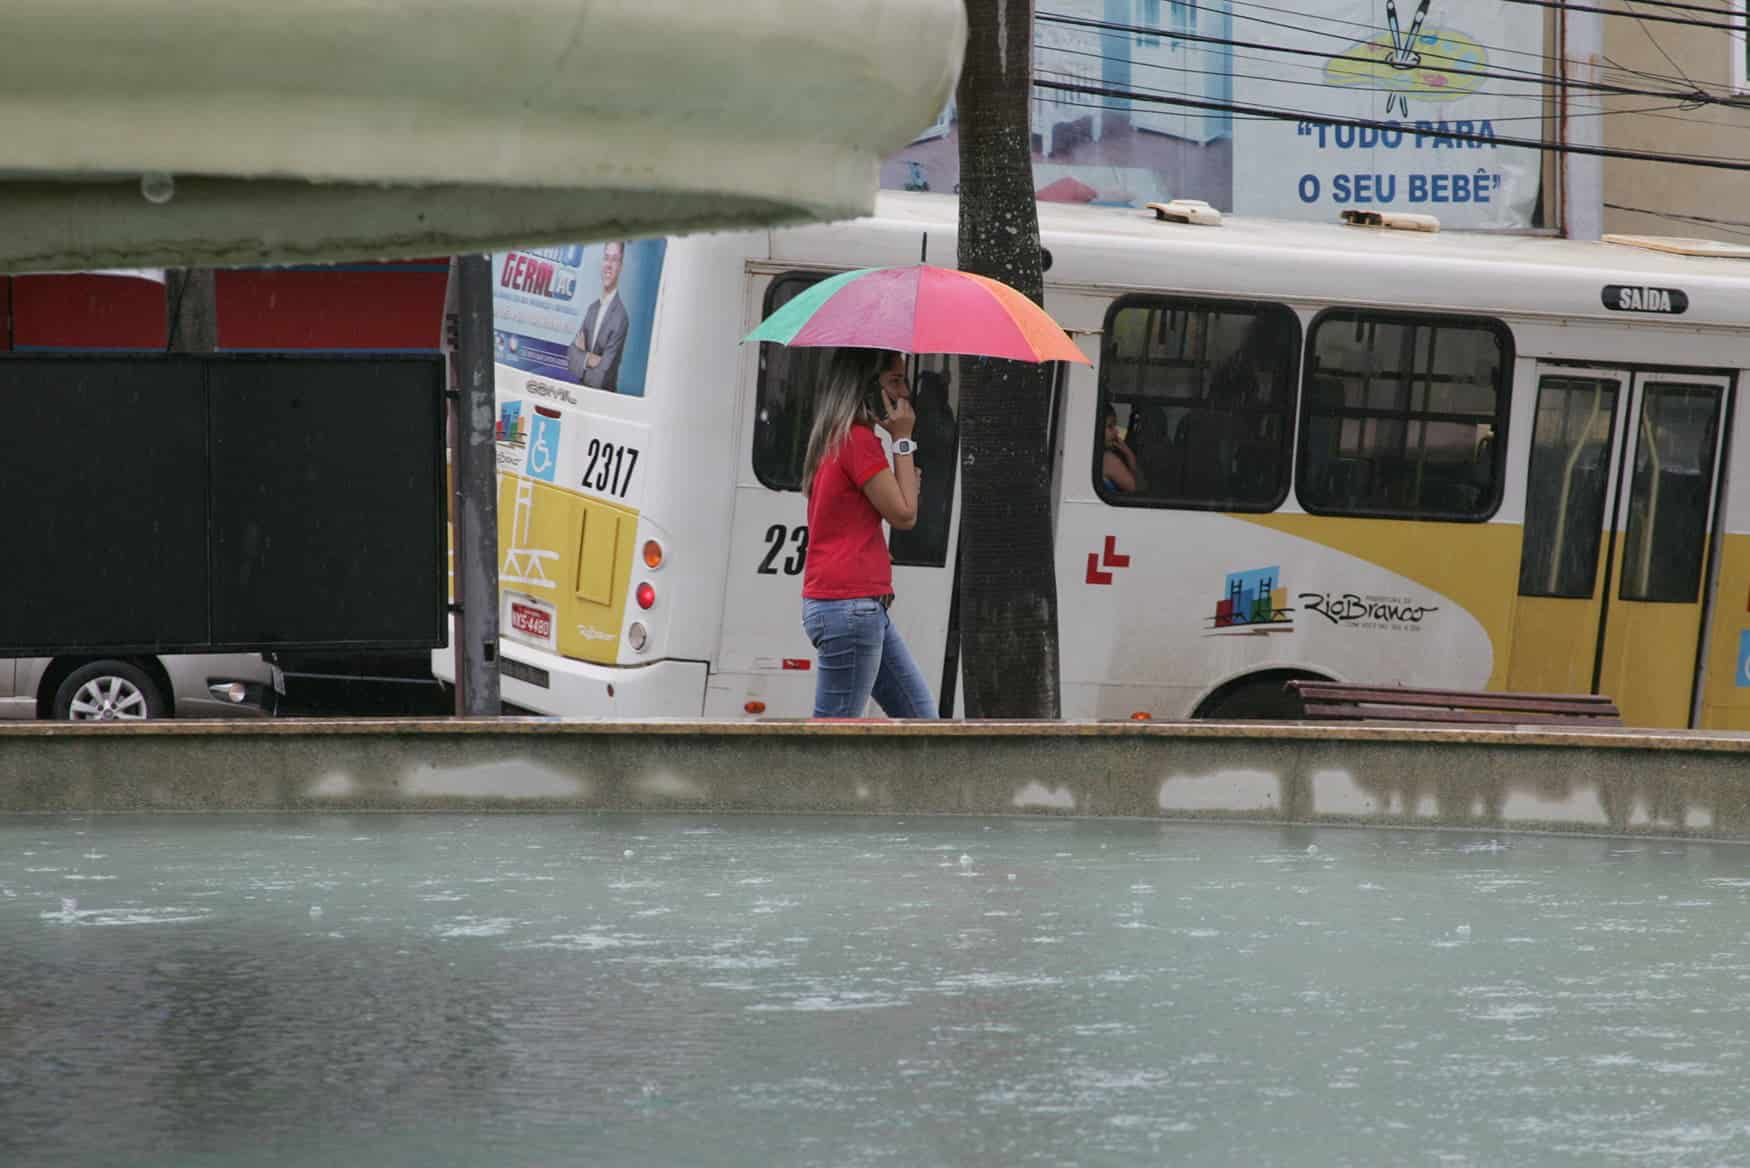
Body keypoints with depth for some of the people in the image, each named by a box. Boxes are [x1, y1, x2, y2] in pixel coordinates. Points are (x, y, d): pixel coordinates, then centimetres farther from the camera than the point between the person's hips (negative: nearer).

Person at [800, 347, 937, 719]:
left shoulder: (835, 439, 16)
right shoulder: (859, 440, -14)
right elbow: (904, 514, -11)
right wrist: (902, 439, -5)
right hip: (850, 604, -11)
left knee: (919, 715, 12)